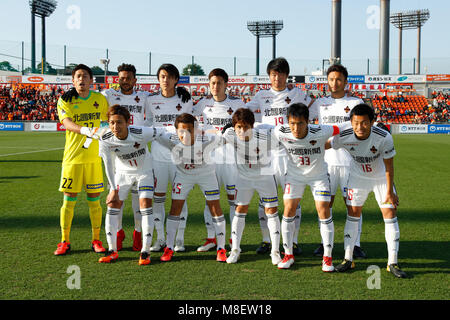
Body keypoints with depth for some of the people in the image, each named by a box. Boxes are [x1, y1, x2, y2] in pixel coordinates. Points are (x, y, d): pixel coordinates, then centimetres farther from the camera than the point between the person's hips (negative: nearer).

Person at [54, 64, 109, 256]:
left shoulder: (100, 99, 6)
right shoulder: (65, 101, 0)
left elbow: (106, 123, 19)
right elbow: (67, 123, -17)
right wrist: (85, 130, -33)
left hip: (94, 157, 1)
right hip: (72, 156, -1)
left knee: (94, 200, 5)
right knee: (69, 200, 2)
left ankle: (96, 240, 17)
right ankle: (65, 242, 12)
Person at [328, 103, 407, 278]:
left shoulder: (384, 137, -30)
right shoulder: (343, 136, -27)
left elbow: (388, 166, -18)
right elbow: (325, 145, -4)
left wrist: (389, 191, -13)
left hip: (381, 177, -1)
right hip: (358, 177, 1)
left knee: (390, 213, -7)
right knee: (353, 213, 0)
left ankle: (393, 263, 1)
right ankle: (348, 259, 12)